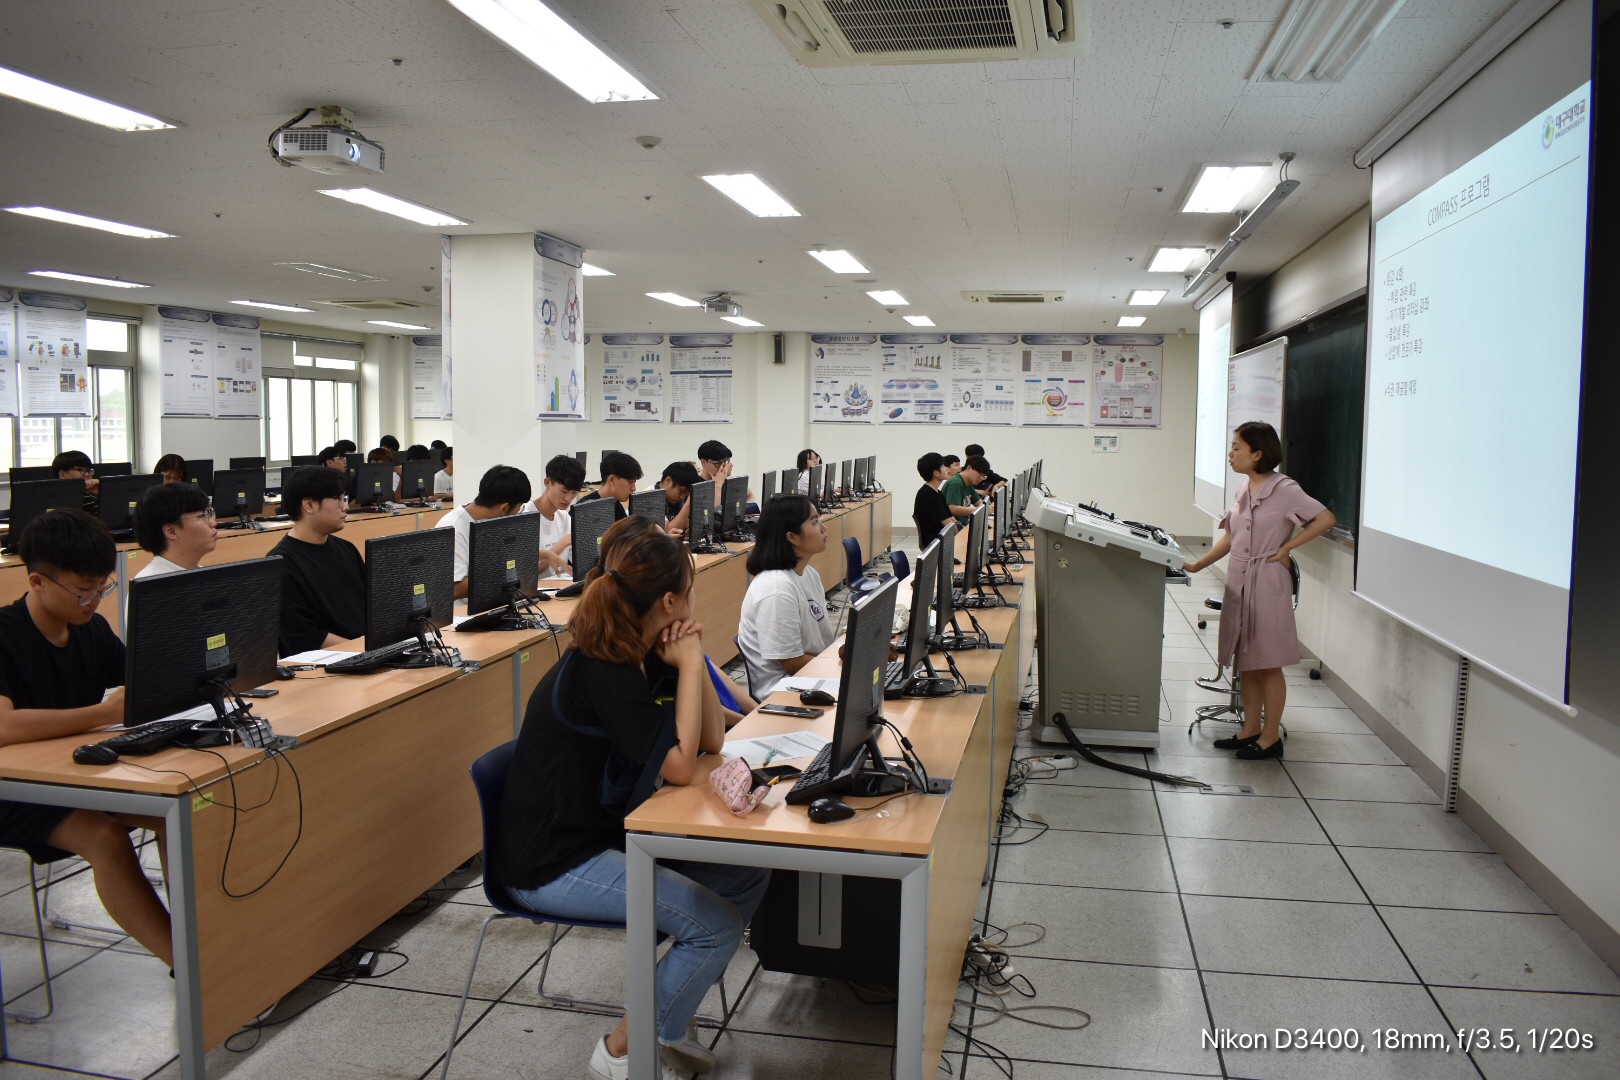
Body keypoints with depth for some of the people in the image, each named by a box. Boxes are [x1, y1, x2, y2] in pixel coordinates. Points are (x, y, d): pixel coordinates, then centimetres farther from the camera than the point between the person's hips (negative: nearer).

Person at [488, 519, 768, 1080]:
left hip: (605, 833, 9)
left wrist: (690, 660, -8)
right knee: (718, 925, -16)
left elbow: (712, 740, 4)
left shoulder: (643, 656, 2)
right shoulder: (597, 671, -25)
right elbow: (681, 768, -26)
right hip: (553, 865, -9)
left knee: (748, 876, 5)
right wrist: (690, 663, -20)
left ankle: (667, 1012, 19)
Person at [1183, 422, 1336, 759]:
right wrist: (1198, 565, 10)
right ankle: (1250, 731, 23)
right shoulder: (1244, 489, 11)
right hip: (1239, 581, 8)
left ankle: (1270, 739, 10)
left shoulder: (1284, 489, -11)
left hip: (1267, 582, -8)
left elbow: (1325, 519, -15)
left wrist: (1287, 548, -13)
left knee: (1268, 664, 1)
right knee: (1246, 662, 13)